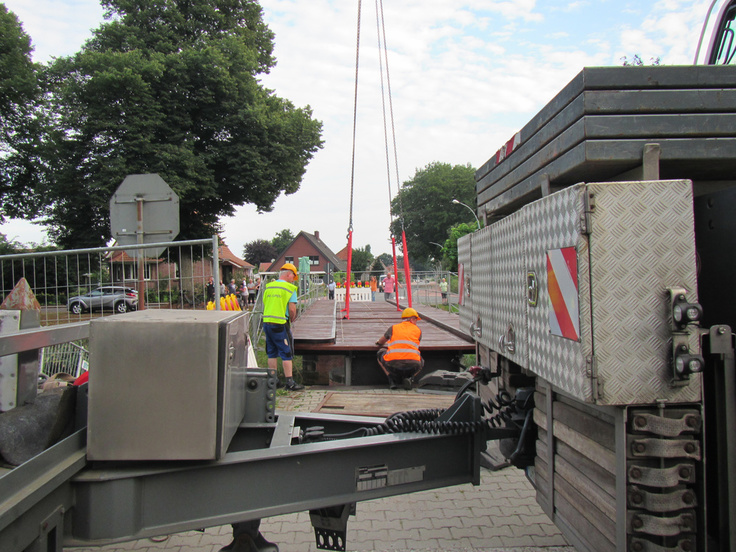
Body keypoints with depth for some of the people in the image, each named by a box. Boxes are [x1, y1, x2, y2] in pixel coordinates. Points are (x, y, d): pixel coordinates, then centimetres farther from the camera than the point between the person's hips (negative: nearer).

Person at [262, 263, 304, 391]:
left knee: (272, 353, 14)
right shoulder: (289, 288, -7)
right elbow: (292, 309, -13)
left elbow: (265, 304, 15)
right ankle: (289, 382, 0)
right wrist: (291, 319, 7)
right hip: (280, 324, -6)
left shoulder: (268, 287, 12)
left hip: (267, 322, 6)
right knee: (286, 354, 0)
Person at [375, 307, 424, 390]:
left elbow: (381, 342, 37)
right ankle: (408, 378, 6)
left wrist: (379, 343, 62)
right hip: (412, 366, 0)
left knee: (380, 354, 30)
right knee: (421, 362, 36)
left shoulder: (393, 328, 19)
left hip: (393, 363, 0)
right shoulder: (418, 330, 19)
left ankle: (392, 379, 13)